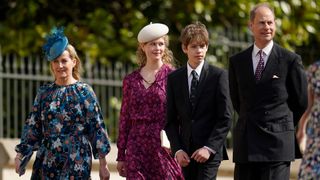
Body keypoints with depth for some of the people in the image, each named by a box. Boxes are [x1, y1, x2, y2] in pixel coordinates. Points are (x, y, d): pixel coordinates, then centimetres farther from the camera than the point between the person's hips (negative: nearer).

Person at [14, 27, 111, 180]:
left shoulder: (84, 92, -1)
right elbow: (32, 127, 12)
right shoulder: (44, 92, 8)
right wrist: (21, 155, 9)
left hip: (76, 162, -3)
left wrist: (103, 164, -5)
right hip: (47, 161, 3)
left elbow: (97, 127, -2)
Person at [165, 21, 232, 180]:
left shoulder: (218, 76, -1)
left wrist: (209, 148, -12)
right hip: (185, 153, 4)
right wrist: (177, 149, -3)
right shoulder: (174, 78, 8)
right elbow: (170, 120, 9)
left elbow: (225, 118, -4)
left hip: (210, 152, -4)